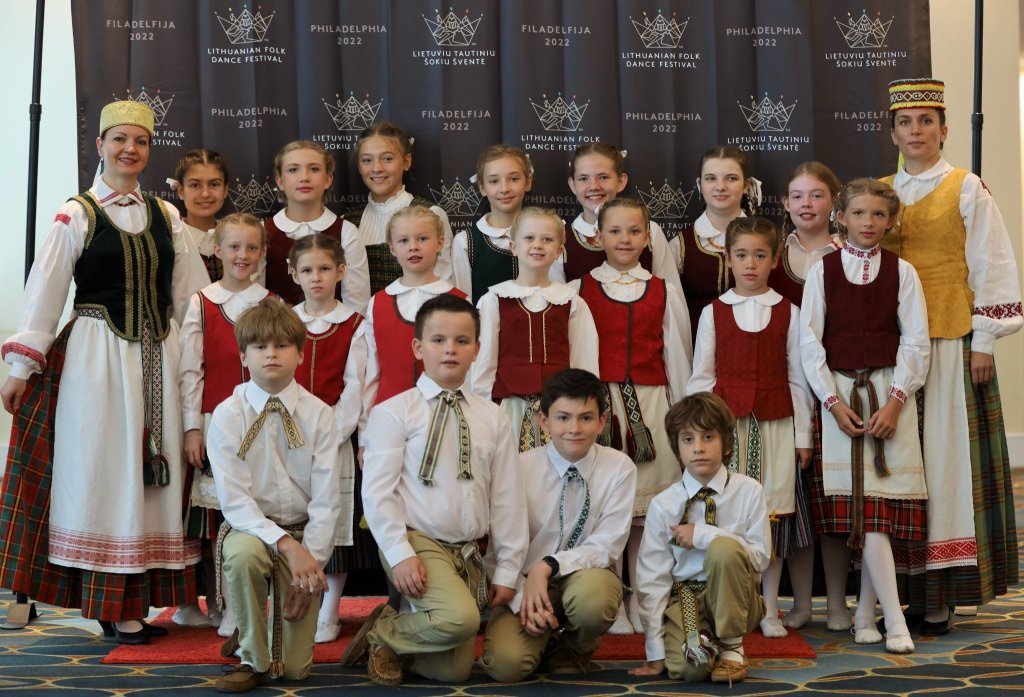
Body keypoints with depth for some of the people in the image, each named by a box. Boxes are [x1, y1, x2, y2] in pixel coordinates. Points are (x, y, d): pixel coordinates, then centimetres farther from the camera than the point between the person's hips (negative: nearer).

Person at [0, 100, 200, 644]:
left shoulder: (166, 216, 11)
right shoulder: (77, 215, 0)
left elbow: (187, 296, 12)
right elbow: (44, 293, -3)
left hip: (157, 360, 4)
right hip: (96, 357, -4)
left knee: (150, 476, 4)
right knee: (102, 474, -1)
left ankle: (136, 599, 12)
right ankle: (113, 608, 4)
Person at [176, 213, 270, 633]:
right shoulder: (201, 304, 4)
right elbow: (189, 369, 1)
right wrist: (192, 429, -6)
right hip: (213, 423, -1)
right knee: (209, 519, 1)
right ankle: (213, 605, 14)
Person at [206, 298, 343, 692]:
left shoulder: (318, 415, -6)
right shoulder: (228, 415, -10)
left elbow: (326, 500, -8)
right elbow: (234, 499, -17)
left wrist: (312, 561, -17)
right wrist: (285, 544, -29)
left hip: (305, 532, 1)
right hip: (248, 526, -1)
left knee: (295, 668, -4)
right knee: (243, 553, -39)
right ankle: (253, 657, -14)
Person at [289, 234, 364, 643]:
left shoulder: (353, 324, 2)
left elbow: (354, 387, -3)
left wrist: (330, 433, -12)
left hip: (334, 437, -2)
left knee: (334, 525, 0)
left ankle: (328, 615, 8)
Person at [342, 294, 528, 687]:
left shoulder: (492, 418, 9)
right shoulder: (394, 412, -3)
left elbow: (507, 497, 8)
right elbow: (378, 491, -8)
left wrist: (507, 571, 5)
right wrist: (400, 555, -18)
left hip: (469, 551, 5)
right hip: (417, 541, -5)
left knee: (454, 671, 0)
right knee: (460, 618, -31)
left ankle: (395, 641, 27)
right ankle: (384, 634, -3)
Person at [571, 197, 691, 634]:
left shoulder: (663, 293, 11)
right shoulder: (580, 290, 6)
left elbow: (677, 356, 12)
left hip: (650, 404, 1)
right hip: (597, 404, -1)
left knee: (648, 508, 1)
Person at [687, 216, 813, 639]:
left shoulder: (788, 313, 8)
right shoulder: (713, 313, 8)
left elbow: (797, 376, 7)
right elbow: (701, 376, 8)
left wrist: (802, 435, 5)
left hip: (775, 424, 0)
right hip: (726, 423, 0)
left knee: (774, 511, 1)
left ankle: (769, 610, 12)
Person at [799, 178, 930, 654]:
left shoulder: (902, 272, 7)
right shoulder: (822, 270, 6)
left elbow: (915, 341, 2)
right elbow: (809, 341, 2)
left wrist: (895, 400, -9)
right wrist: (833, 401, -7)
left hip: (890, 394, 1)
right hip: (840, 394, 0)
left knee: (878, 507, -4)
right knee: (864, 510, -9)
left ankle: (865, 615, 8)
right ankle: (895, 621, -9)